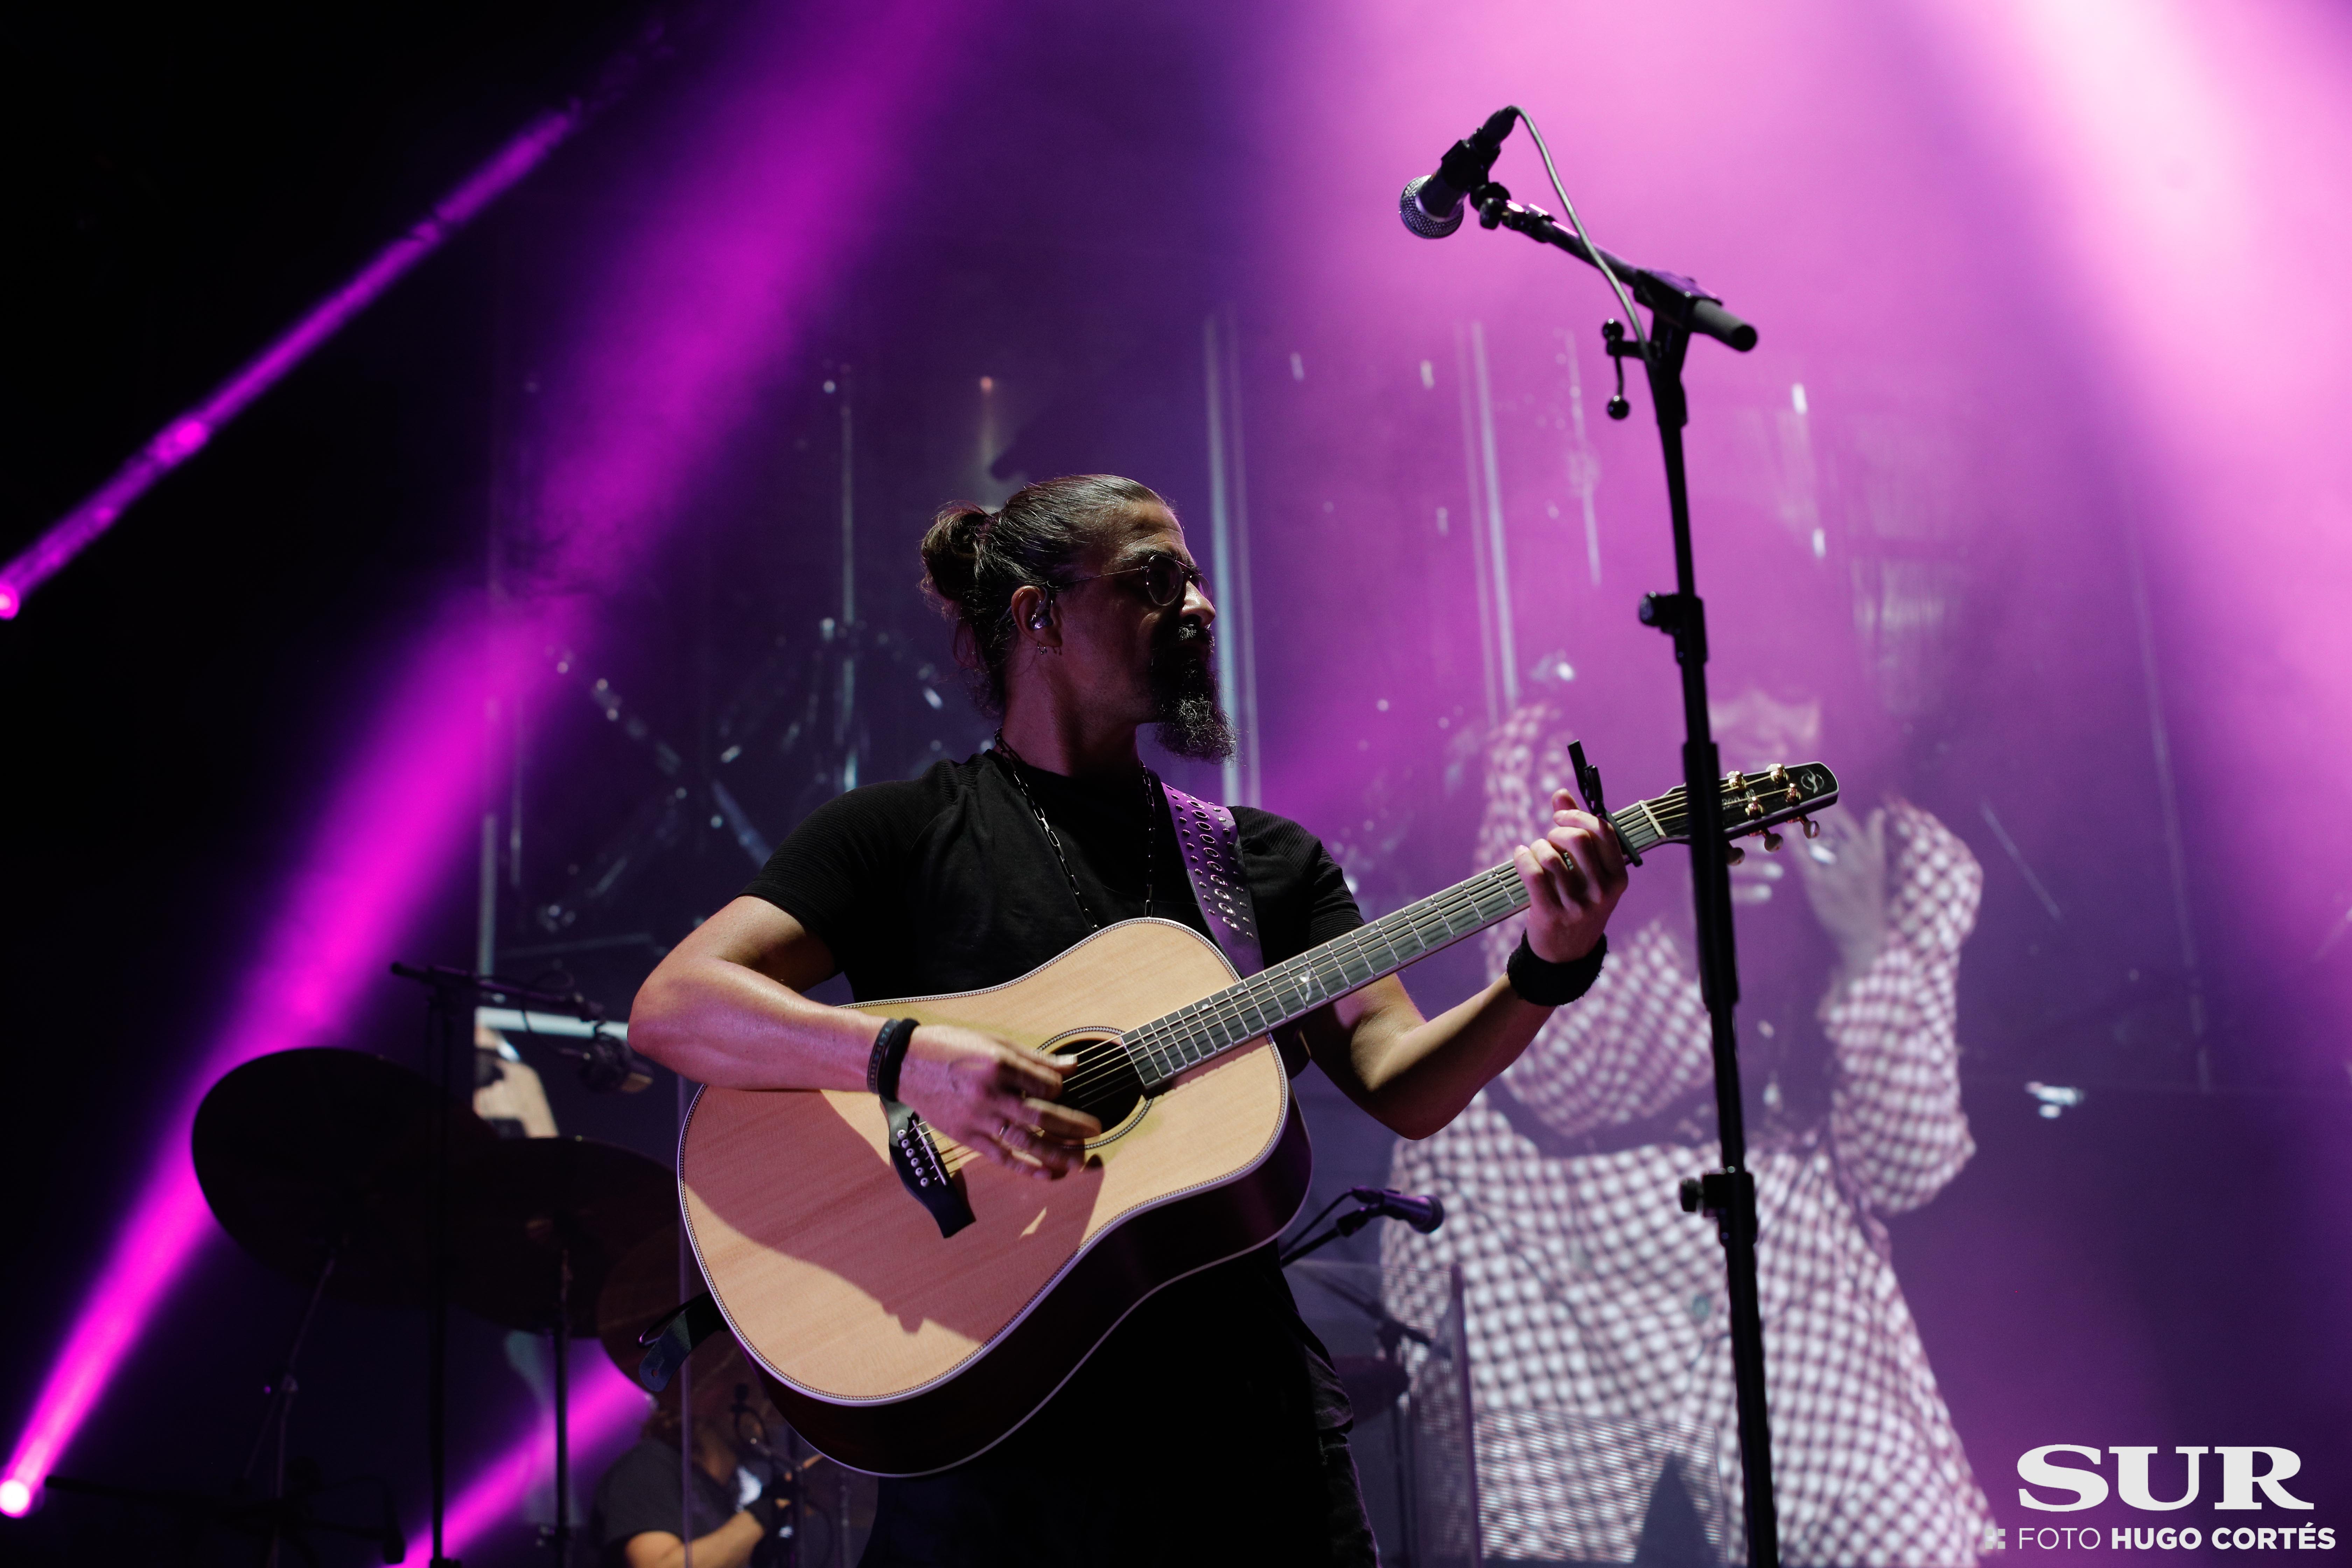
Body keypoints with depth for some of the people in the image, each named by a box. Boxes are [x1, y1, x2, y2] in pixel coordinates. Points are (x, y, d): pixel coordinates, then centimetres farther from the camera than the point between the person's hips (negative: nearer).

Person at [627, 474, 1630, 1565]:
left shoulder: (1267, 861, 11)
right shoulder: (905, 833, -2)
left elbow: (1403, 1087, 1)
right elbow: (670, 1009, -13)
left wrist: (1549, 967, -17)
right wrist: (909, 1058, -28)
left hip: (1244, 1411, 4)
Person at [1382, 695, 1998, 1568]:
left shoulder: (1917, 865, -6)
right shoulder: (1556, 757, -14)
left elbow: (1905, 1171, -9)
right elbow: (1558, 1086, -17)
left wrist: (1867, 947, -20)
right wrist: (1681, 912, -29)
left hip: (1780, 1232, 2)